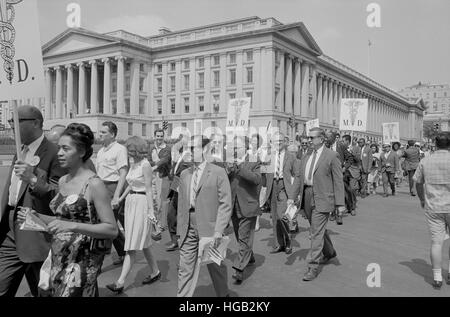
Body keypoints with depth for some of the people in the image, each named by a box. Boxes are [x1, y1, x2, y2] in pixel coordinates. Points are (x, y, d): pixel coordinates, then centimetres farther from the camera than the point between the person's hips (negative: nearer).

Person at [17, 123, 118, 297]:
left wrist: (73, 226, -26)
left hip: (81, 261, -7)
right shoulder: (62, 181, 8)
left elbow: (112, 230, -17)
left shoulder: (94, 184, -15)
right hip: (58, 259, 7)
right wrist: (37, 217, 3)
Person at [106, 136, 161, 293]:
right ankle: (155, 271, 29)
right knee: (142, 243, 15)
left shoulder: (145, 165, -13)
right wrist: (119, 199, 16)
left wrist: (151, 211, -18)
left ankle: (120, 282, -4)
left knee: (132, 246, -6)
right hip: (130, 202, 9)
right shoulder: (132, 163, 12)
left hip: (141, 203, -9)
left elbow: (149, 190, -15)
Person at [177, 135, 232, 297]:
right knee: (185, 269, 5)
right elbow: (181, 205, 14)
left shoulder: (218, 173, -5)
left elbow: (225, 204, -9)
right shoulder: (184, 174, 11)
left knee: (216, 267, 12)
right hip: (188, 230, 4)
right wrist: (180, 230, 9)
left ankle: (223, 294, 35)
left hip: (209, 229, -4)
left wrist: (218, 231, -15)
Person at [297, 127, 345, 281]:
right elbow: (301, 178, 13)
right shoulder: (306, 157, 11)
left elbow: (338, 180, -8)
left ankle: (313, 267, 1)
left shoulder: (332, 156, -7)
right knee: (318, 229, 20)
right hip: (307, 197, 7)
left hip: (322, 199, -7)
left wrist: (340, 203, -11)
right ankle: (329, 252, 44)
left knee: (317, 232, -6)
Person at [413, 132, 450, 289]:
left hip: (433, 207, 2)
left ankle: (437, 278, 10)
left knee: (436, 242, 5)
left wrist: (422, 200, 23)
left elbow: (418, 183, 9)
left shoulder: (425, 162, 1)